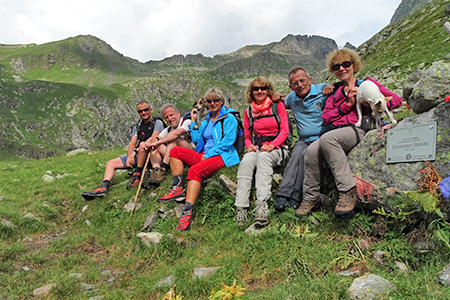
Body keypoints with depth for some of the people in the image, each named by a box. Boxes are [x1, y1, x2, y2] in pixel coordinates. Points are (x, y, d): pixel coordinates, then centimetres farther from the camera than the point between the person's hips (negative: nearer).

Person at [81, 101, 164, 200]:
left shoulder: (157, 123, 2)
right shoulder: (137, 127, 20)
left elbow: (153, 140, -13)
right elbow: (132, 144, 10)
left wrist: (135, 150, -18)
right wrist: (129, 157, -10)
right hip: (137, 155, 7)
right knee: (110, 163, -6)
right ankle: (104, 186, -25)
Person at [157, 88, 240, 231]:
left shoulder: (229, 118, 0)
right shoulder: (207, 120, 23)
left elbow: (228, 141, -11)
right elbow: (196, 139, 20)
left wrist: (208, 155, -13)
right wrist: (193, 121, 16)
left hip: (222, 156, -8)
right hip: (205, 155, 8)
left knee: (195, 170, -34)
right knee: (175, 150, -6)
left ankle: (187, 213, -42)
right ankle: (177, 189, -16)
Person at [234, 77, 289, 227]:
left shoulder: (278, 105, 8)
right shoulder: (249, 111, 17)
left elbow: (284, 131, 1)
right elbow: (247, 136, 20)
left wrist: (272, 145, -17)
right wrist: (249, 145, -4)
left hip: (277, 148, -2)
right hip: (257, 148, 3)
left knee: (263, 157, -38)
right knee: (247, 160, -33)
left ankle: (262, 205, -50)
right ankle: (241, 207, -41)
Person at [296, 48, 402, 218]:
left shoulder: (367, 83, 18)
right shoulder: (334, 93, 28)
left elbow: (396, 100, 10)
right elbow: (326, 117, 12)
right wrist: (348, 104, 0)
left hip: (358, 130, -4)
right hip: (337, 132, 4)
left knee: (326, 139, -35)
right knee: (311, 151, -26)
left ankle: (348, 191, -35)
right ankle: (311, 197, -13)